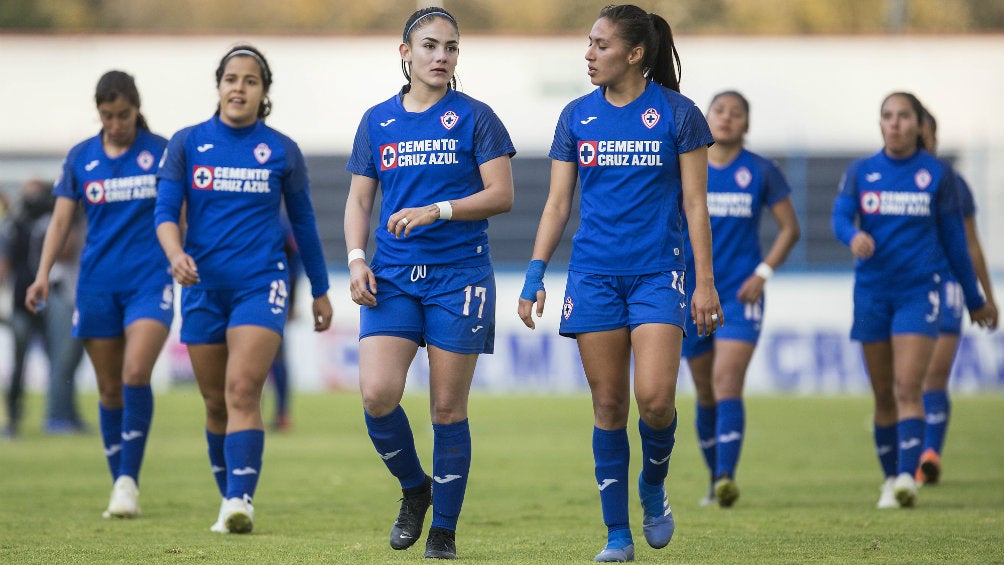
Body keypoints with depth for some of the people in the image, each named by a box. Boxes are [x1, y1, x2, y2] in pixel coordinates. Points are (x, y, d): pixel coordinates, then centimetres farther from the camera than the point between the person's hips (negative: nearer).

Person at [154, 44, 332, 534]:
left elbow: (303, 223, 12)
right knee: (216, 402, 8)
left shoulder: (282, 151, 3)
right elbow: (165, 212, -2)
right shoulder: (187, 144, 4)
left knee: (242, 391, -19)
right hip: (203, 287, 2)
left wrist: (320, 291, 16)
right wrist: (175, 254, -23)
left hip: (260, 285, -2)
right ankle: (229, 500, 22)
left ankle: (240, 501, -27)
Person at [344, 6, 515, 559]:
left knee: (448, 409, -1)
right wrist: (356, 259, -3)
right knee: (377, 394, -14)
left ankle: (443, 530, 11)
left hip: (459, 274, -2)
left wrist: (435, 211, -17)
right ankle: (413, 488, 14)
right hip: (393, 276, 2)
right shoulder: (377, 121, 10)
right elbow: (358, 200, 13)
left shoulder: (475, 118, 1)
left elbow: (501, 194, -5)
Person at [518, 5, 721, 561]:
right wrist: (533, 278, 3)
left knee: (655, 398, -16)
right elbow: (557, 204, 10)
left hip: (656, 272, -3)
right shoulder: (577, 117, 7)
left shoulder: (677, 113, -1)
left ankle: (654, 486, 15)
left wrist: (705, 282, -4)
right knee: (609, 405, 1)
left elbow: (695, 204, 0)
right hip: (594, 274, 3)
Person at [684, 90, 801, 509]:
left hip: (740, 294, -2)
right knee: (706, 393, 9)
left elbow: (790, 229, 6)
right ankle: (715, 479, 23)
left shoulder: (760, 173, 0)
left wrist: (763, 273, -6)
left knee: (727, 384, -18)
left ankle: (727, 477, -26)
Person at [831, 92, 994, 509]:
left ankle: (907, 477, -24)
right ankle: (890, 479, 20)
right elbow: (840, 217, -7)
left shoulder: (938, 174, 3)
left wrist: (974, 299, 14)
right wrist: (854, 236, -32)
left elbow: (954, 239, 9)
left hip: (919, 290, -2)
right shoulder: (861, 172, 6)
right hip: (872, 291, 3)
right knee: (883, 394, 8)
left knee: (907, 388, -16)